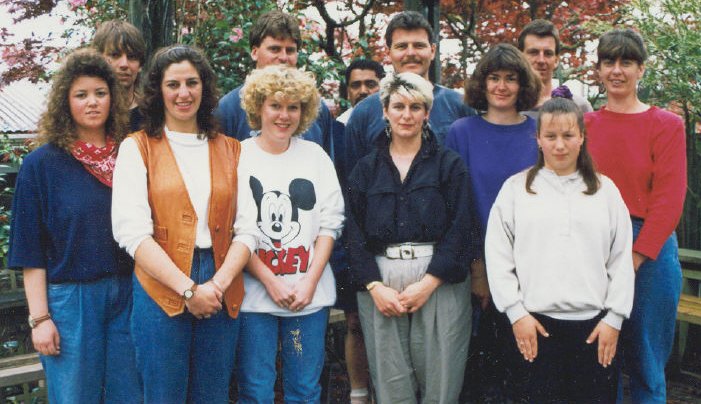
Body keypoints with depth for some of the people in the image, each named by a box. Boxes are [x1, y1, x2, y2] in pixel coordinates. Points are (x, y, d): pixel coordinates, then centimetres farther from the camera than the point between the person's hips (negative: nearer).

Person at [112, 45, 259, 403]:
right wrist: (188, 289, -14)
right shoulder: (137, 148, 2)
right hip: (160, 290, -3)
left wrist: (217, 285, -11)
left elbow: (247, 229, 4)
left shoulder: (230, 150, 10)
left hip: (222, 291, 3)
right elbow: (132, 232, -8)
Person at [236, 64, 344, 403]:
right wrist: (270, 281, -11)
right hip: (254, 294, -2)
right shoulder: (239, 156, -1)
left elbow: (330, 223, 5)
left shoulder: (316, 155, 8)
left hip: (310, 294, 2)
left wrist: (310, 280, -6)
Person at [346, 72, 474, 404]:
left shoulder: (449, 164, 6)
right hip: (380, 282, 1)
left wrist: (428, 283, -12)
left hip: (439, 284, -1)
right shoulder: (366, 169, 11)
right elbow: (355, 234, 5)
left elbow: (459, 229, -2)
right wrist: (375, 286, -8)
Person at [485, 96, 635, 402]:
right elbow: (498, 257, 1)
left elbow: (622, 260, 7)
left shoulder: (605, 189, 8)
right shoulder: (516, 188, 4)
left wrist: (614, 318, 2)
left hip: (595, 323, 1)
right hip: (536, 322, -1)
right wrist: (516, 313, -4)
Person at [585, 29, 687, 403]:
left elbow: (669, 200, -7)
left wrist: (633, 259, -14)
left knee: (645, 362, 6)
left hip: (649, 252, -2)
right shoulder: (585, 124, 7)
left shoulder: (666, 125, -1)